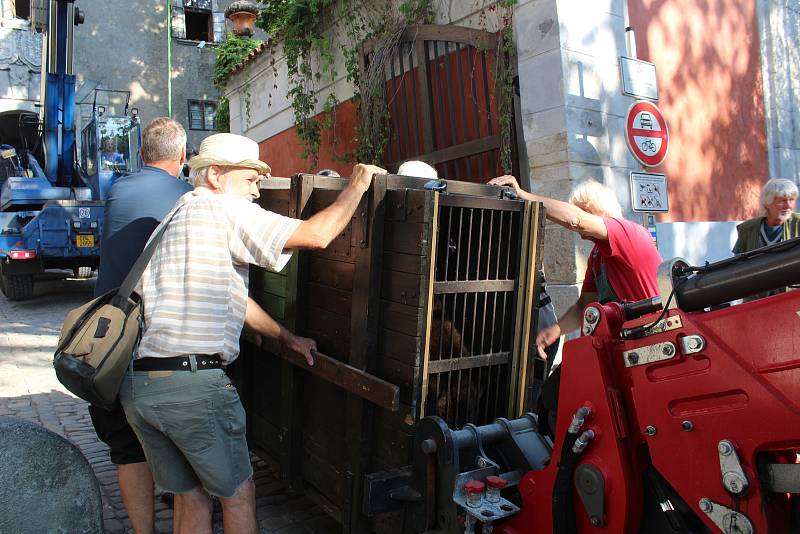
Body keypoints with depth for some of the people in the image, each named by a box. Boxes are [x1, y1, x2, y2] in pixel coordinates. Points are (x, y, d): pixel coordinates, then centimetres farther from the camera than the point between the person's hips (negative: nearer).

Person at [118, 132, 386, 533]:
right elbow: (317, 235, -16)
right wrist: (356, 186, 1)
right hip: (193, 382, -9)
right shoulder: (223, 209, -6)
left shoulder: (174, 218, 22)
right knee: (238, 495, 11)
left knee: (191, 497, 19)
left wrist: (287, 338, 28)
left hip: (137, 383, 9)